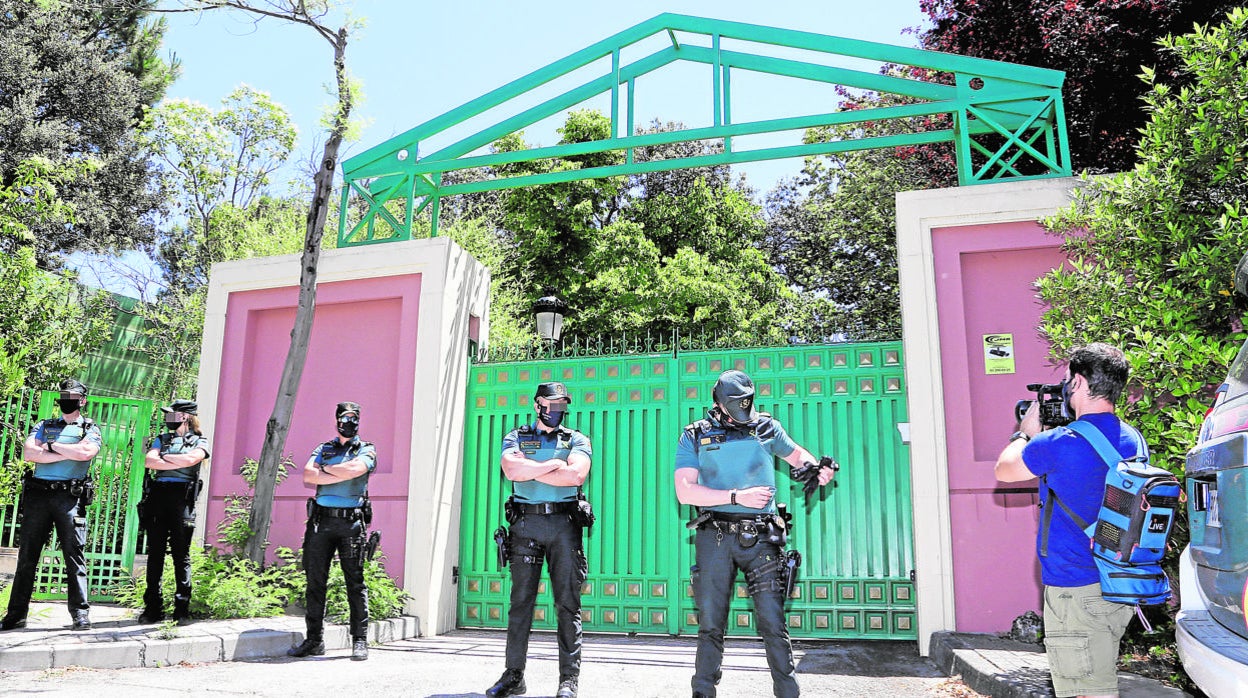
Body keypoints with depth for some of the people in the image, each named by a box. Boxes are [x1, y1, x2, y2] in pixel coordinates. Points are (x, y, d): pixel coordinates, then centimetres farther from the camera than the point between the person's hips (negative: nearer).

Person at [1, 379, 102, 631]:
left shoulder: (90, 429, 9)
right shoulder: (44, 426, 18)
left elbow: (85, 452, -13)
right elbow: (28, 453, 0)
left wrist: (52, 445, -3)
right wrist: (67, 454, -7)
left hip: (70, 496, -3)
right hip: (37, 495, 4)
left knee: (74, 556, -4)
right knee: (27, 556, 5)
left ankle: (80, 613, -2)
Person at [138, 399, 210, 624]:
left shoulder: (199, 442, 9)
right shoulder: (162, 439, 20)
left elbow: (189, 460, -12)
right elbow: (149, 461, 3)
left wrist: (163, 457, 1)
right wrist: (178, 463, -4)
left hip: (182, 498, -3)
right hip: (157, 496, 4)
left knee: (181, 555, -3)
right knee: (155, 553, 2)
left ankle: (182, 608, 1)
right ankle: (153, 608, 6)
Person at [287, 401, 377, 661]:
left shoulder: (366, 450, 8)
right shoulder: (323, 449, 18)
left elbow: (353, 469, -14)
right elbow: (308, 476, 1)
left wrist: (325, 469, 0)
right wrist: (340, 476, -8)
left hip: (351, 522, -3)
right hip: (321, 520, 3)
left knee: (355, 581, -2)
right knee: (315, 580, 4)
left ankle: (360, 641, 1)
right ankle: (314, 640, 12)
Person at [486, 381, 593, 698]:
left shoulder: (576, 440, 10)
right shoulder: (516, 438, 11)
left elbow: (577, 474, -11)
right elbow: (511, 469, -10)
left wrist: (530, 471, -7)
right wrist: (554, 464, -8)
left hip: (565, 524, 0)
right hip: (526, 523, 1)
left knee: (568, 604, -1)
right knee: (521, 601, 2)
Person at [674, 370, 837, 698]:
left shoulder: (766, 428, 9)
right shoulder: (695, 436, 3)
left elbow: (795, 453, 27)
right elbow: (685, 491, -7)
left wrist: (817, 468, 5)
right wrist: (737, 496, -13)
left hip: (760, 536, 1)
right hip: (715, 537, 0)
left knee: (773, 622, -2)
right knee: (711, 625, 6)